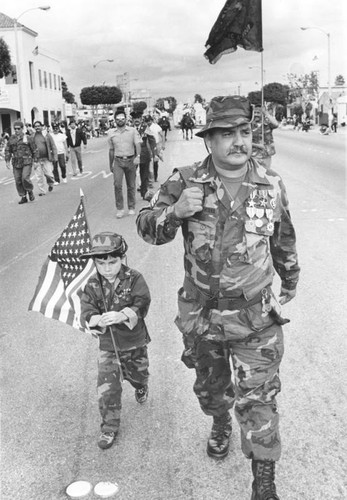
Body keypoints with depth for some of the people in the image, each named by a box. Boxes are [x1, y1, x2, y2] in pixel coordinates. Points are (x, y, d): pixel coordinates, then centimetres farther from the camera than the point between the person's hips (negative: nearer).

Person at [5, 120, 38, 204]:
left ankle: (30, 191, 11)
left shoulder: (28, 138, 0)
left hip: (27, 162, -4)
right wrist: (7, 161, 7)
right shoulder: (11, 139, 9)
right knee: (18, 181, 3)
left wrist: (35, 161, 0)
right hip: (16, 163, 4)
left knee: (25, 178, -16)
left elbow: (34, 150, 3)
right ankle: (23, 197, 14)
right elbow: (7, 150, 15)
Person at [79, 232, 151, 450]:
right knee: (107, 387, -2)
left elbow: (141, 306, -25)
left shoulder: (134, 279, -17)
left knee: (138, 374, 24)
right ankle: (110, 426, 15)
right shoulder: (93, 285, -10)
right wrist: (96, 320, -39)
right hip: (108, 344, 1)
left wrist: (122, 316, -43)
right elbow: (86, 313, -15)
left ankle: (141, 386, 62)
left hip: (134, 342, 0)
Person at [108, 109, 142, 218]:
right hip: (118, 161, 1)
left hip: (131, 160, 0)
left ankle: (131, 207, 20)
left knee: (131, 186, 7)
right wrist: (110, 165, 17)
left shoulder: (133, 131, 1)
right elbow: (111, 150, 15)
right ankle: (119, 208, -7)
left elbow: (138, 144, -10)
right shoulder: (112, 134, 7)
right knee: (117, 184, -14)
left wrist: (138, 156, -27)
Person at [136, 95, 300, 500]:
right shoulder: (185, 182, -9)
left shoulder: (272, 186, -6)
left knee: (257, 399, -1)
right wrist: (174, 212, -26)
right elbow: (146, 228, -4)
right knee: (209, 385, 23)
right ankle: (220, 423, 56)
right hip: (200, 315, 1)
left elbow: (284, 241, 10)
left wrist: (290, 281, 25)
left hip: (255, 318, -1)